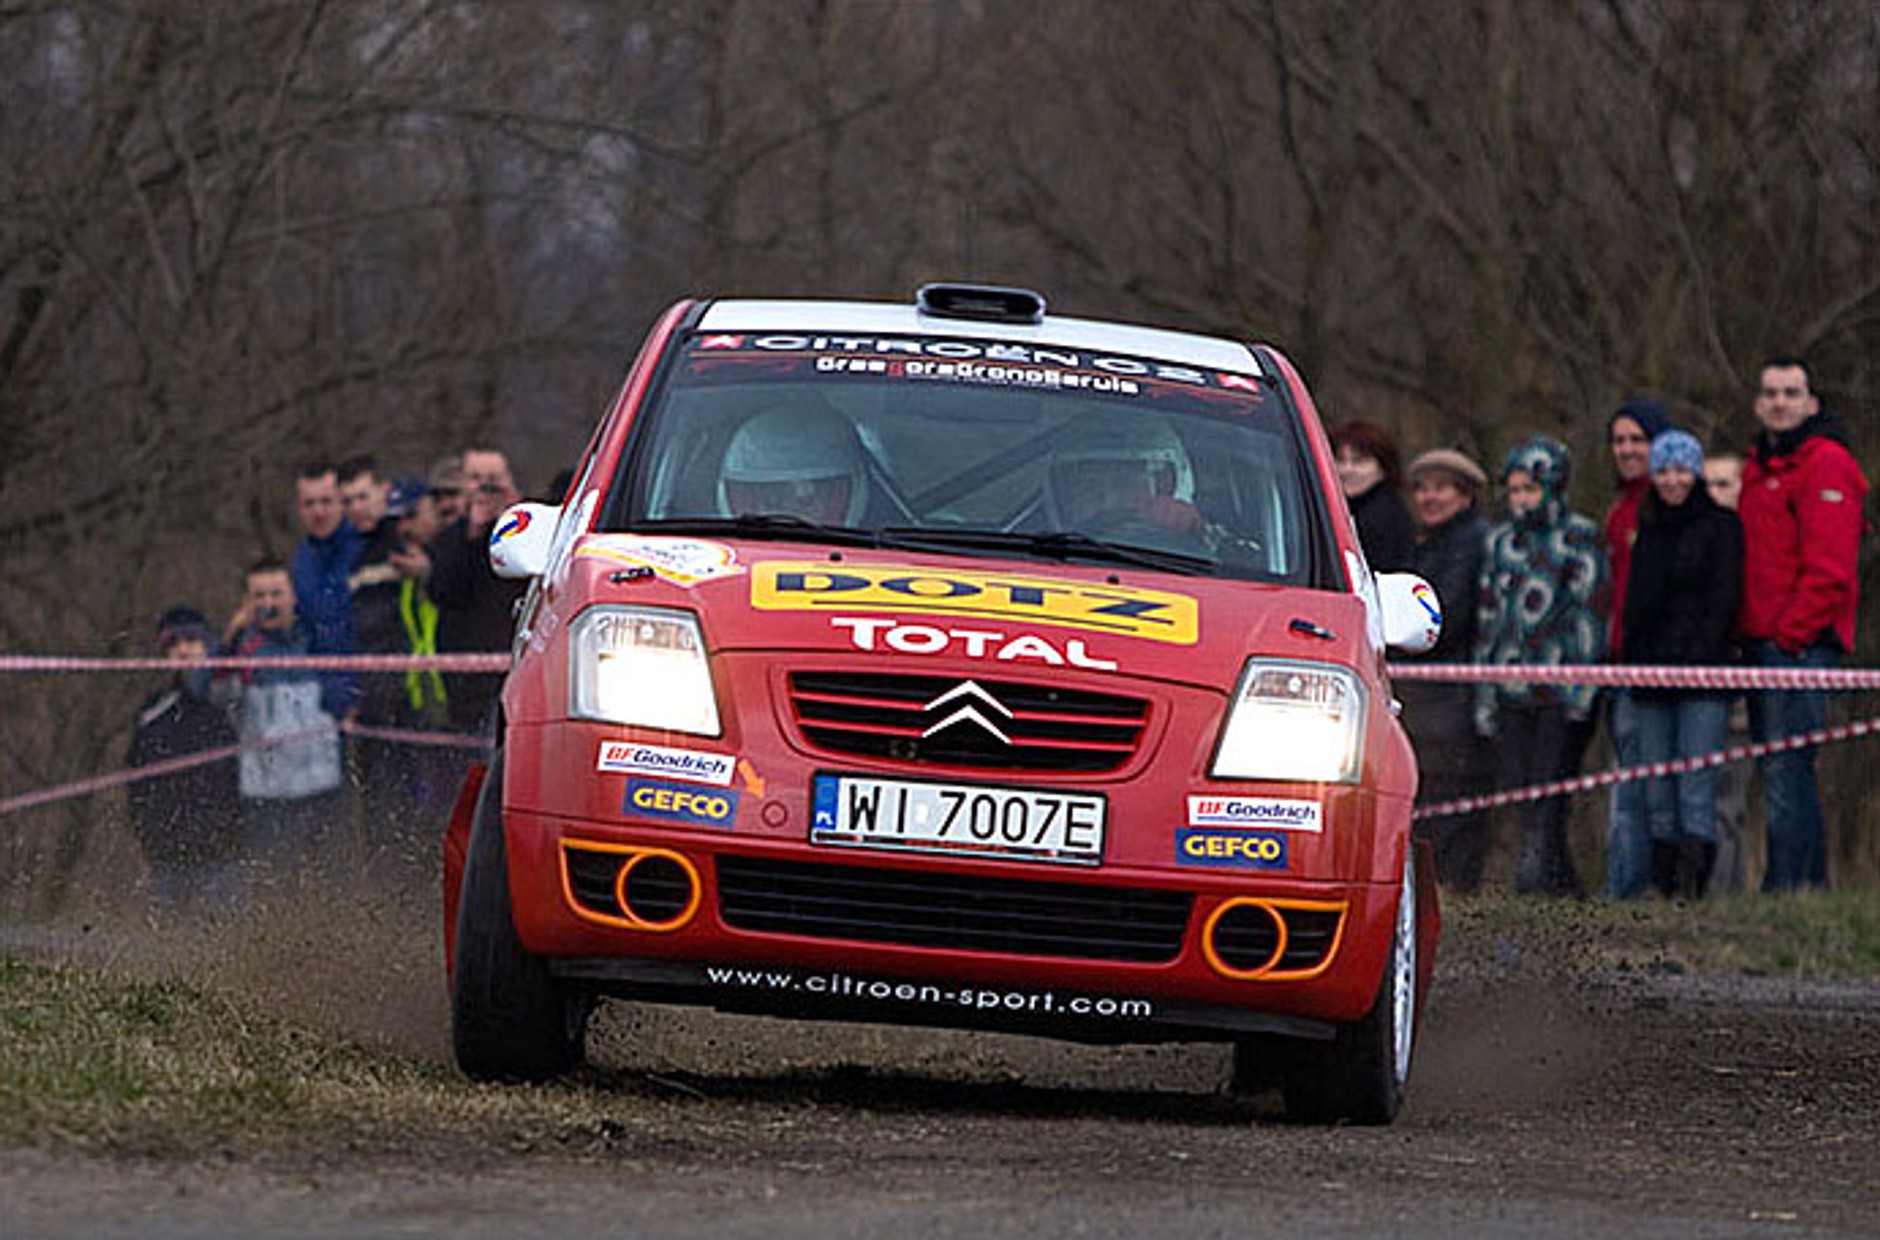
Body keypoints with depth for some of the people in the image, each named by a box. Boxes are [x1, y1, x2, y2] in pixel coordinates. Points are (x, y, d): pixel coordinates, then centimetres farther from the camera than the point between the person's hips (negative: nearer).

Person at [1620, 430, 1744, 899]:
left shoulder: (1720, 527, 2)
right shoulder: (1647, 530, 19)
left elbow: (1723, 601, -5)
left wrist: (1698, 659, -13)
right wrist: (1634, 662, 8)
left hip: (1702, 675, -6)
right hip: (1650, 678, 6)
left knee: (1696, 790, -11)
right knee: (1657, 795, 2)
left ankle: (1691, 886, -14)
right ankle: (1664, 886, 4)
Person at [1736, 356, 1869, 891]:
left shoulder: (1826, 465, -7)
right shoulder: (1756, 468, 21)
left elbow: (1829, 568, -14)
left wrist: (1790, 634, -16)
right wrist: (1748, 633, 14)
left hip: (1801, 644, -10)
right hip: (1762, 644, 10)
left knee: (1785, 768, -13)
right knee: (1783, 770, 11)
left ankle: (1789, 884, -15)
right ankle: (1810, 881, 15)